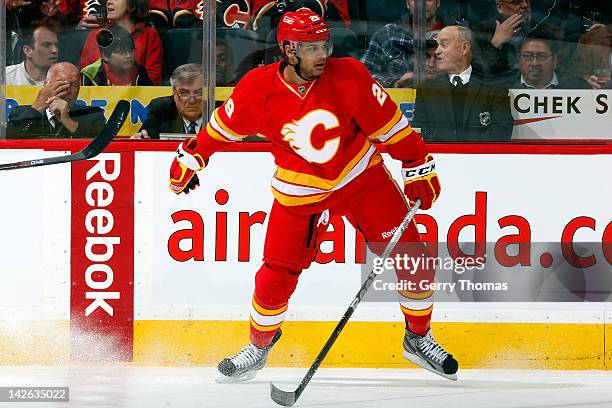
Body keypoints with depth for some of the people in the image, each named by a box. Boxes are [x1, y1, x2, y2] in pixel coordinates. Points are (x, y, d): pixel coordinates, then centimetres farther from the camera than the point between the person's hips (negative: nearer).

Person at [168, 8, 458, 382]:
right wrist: (191, 158, 10)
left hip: (363, 177, 1)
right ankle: (259, 347, 25)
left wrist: (419, 168, -8)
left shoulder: (349, 77, -20)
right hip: (301, 192, 0)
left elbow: (389, 123, -11)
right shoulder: (259, 90, -19)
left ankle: (418, 340, 18)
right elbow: (225, 126, 0)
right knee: (276, 276, -2)